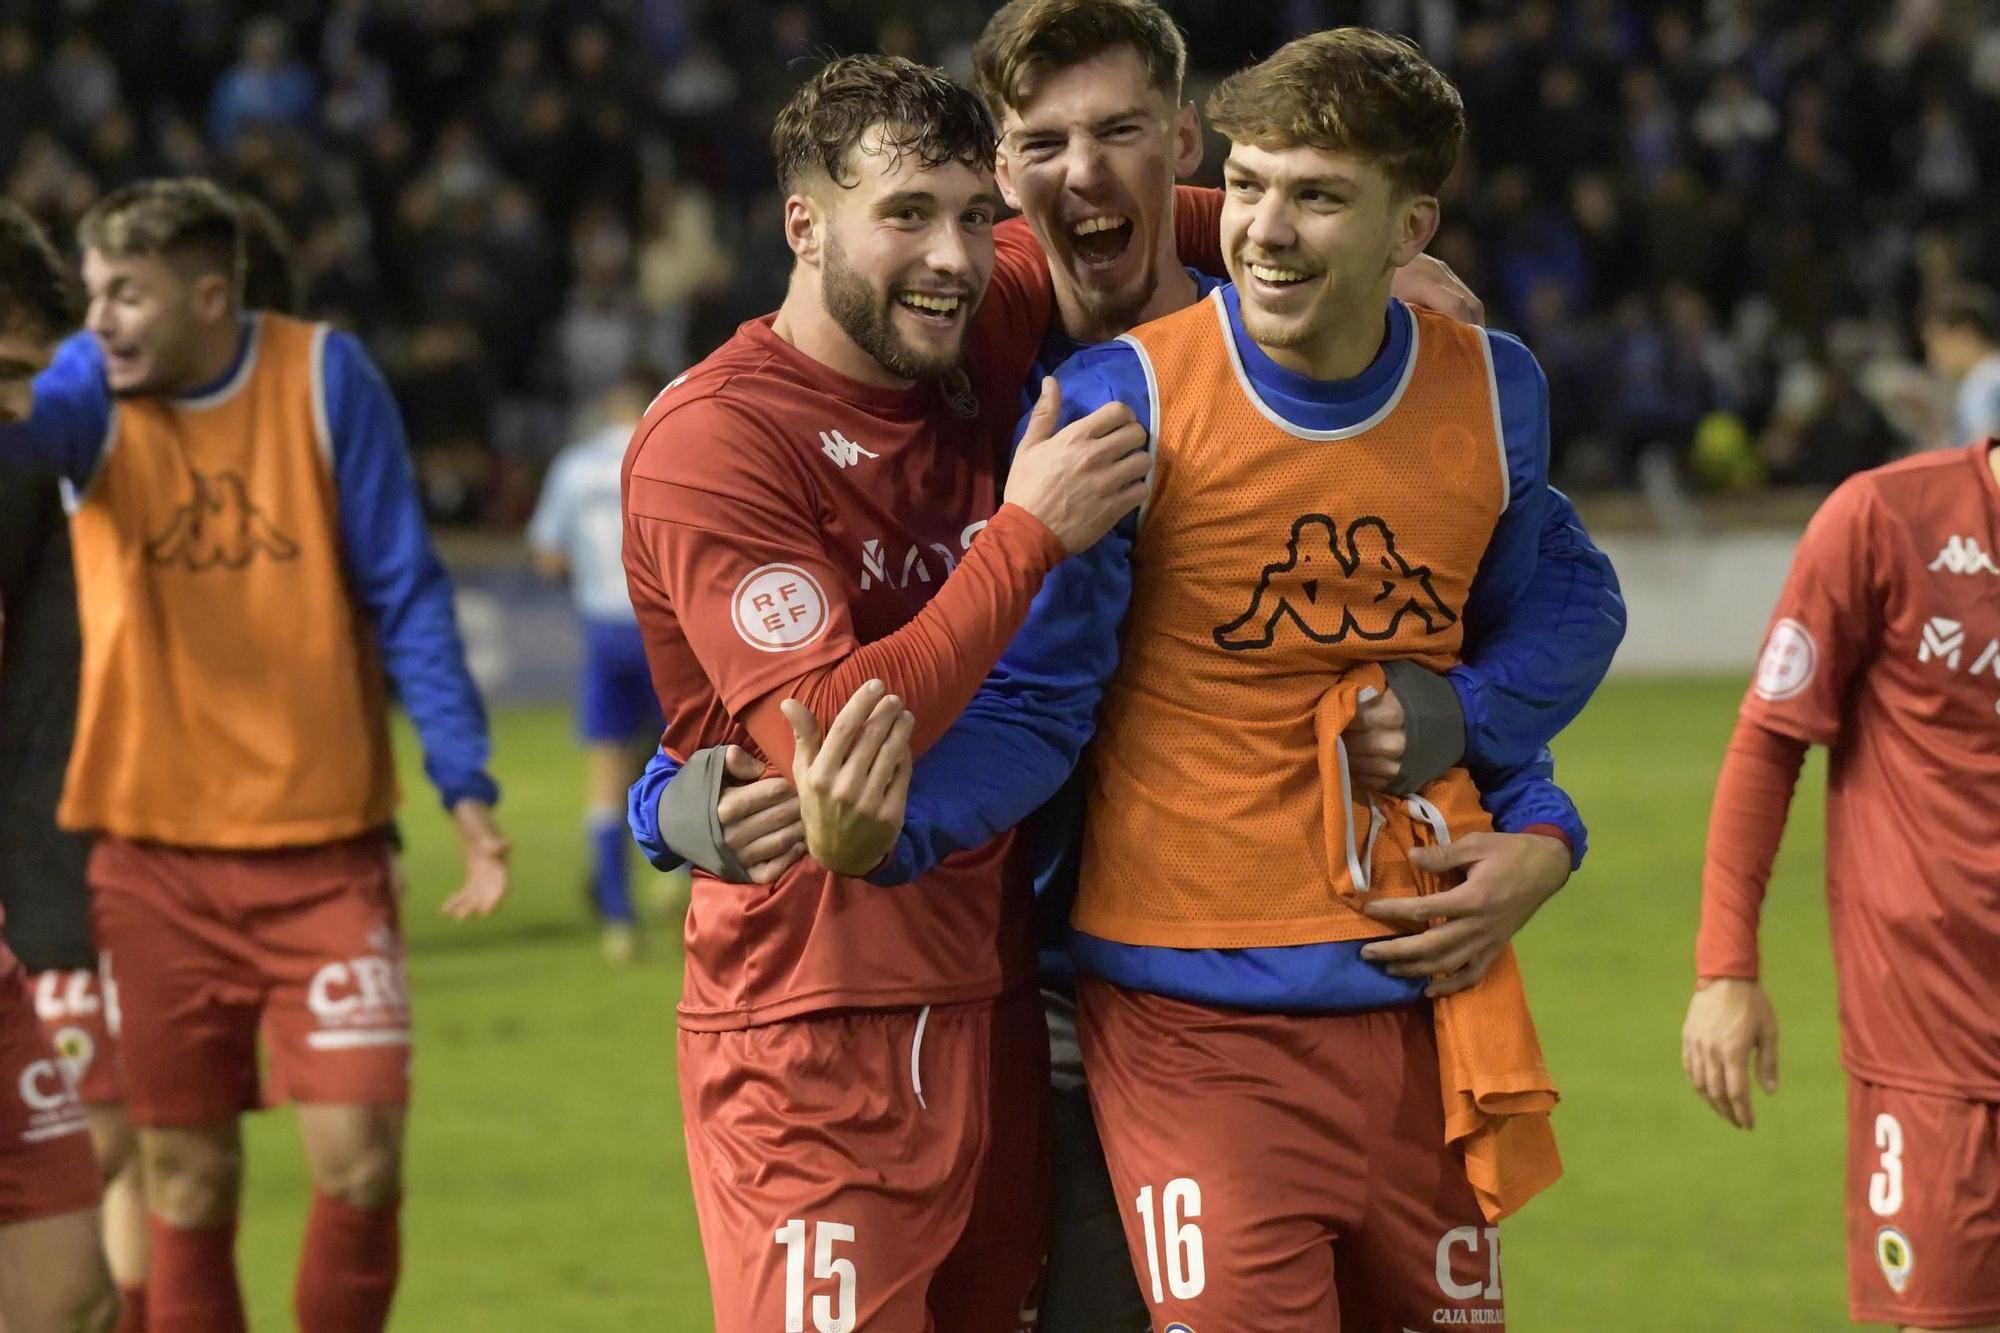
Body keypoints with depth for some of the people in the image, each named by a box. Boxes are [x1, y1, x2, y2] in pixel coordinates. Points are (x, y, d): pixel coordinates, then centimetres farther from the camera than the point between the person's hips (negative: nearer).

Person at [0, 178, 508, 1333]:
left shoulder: (325, 377, -4)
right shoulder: (99, 393, -1)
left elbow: (405, 592, -1)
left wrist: (466, 784, -7)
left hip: (326, 846, -1)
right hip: (158, 857, 1)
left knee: (360, 1156, -8)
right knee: (187, 1184, 4)